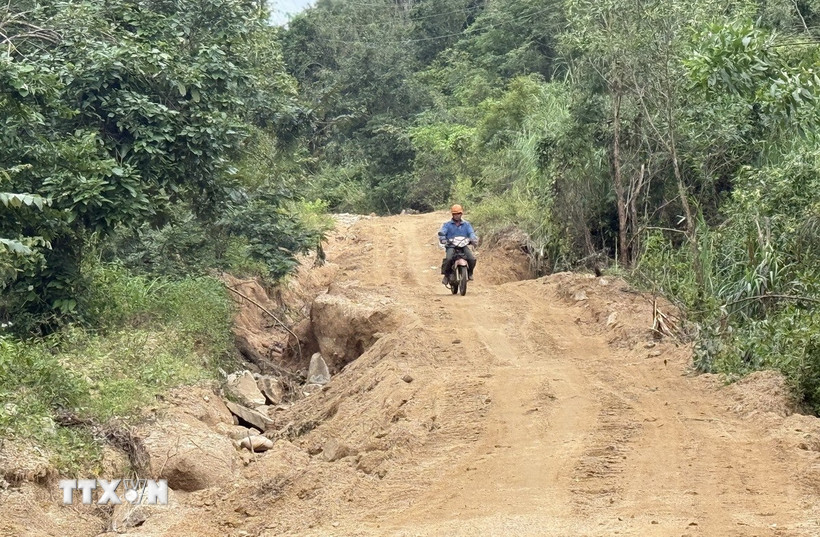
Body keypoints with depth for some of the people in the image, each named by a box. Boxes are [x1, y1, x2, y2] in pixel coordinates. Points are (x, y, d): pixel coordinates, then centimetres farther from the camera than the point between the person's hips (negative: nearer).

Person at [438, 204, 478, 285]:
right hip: (451, 246, -2)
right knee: (448, 259, -33)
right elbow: (441, 232, -7)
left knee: (472, 259, -20)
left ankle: (469, 272, 11)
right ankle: (446, 275, -10)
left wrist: (473, 239, -23)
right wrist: (443, 239, -30)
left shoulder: (466, 224, 14)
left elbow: (471, 233, 1)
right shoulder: (447, 224, 8)